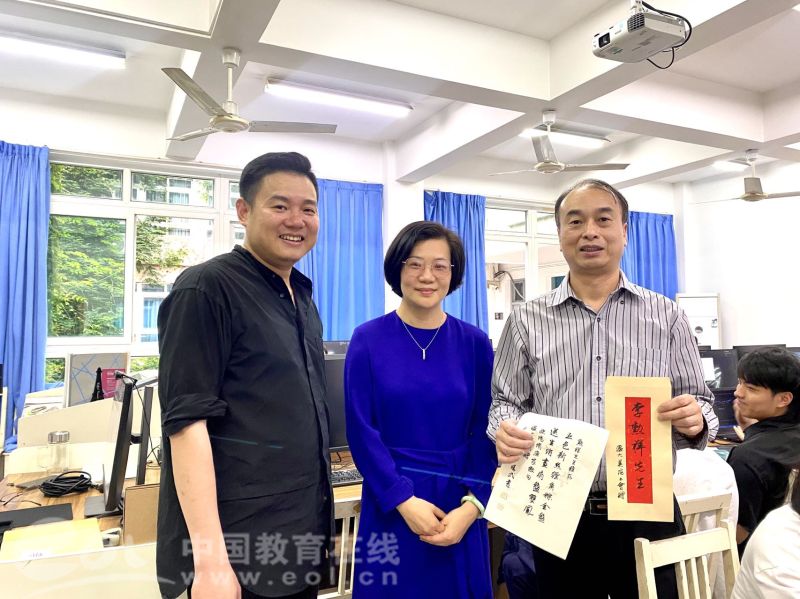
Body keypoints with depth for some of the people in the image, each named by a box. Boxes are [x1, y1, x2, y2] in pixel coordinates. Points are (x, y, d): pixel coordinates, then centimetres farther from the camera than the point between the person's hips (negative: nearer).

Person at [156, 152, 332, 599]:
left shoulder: (302, 298, 9)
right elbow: (187, 420, -19)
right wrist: (210, 559, -23)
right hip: (237, 547, -7)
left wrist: (318, 525, 15)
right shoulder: (207, 288, -13)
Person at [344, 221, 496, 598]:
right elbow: (361, 430, -8)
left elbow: (485, 432, -1)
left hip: (459, 504, 2)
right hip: (391, 505, -1)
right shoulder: (368, 339, -5)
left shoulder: (475, 343, -1)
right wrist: (404, 500, -14)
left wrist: (472, 505, -11)